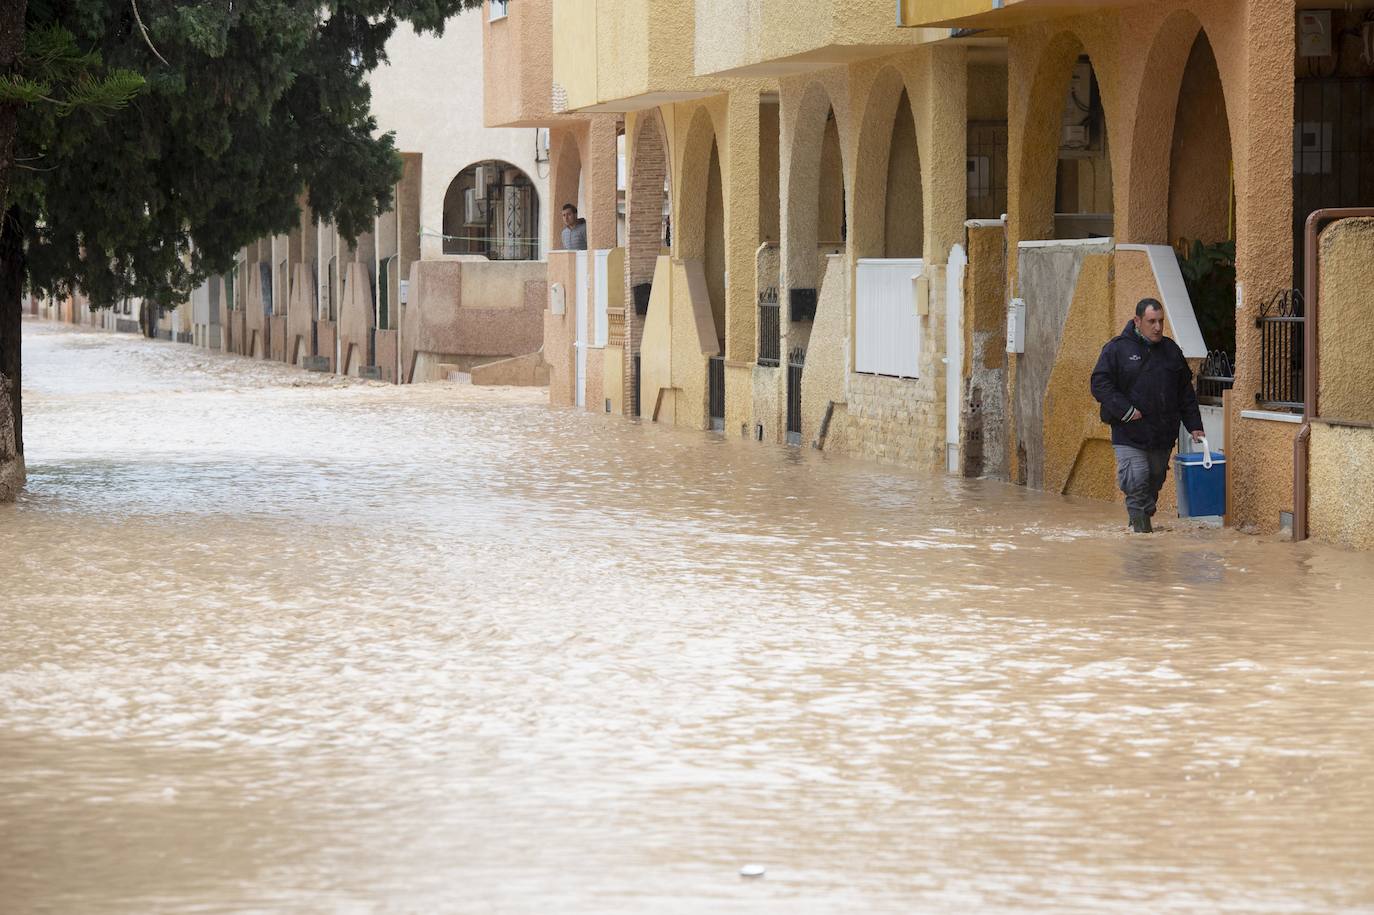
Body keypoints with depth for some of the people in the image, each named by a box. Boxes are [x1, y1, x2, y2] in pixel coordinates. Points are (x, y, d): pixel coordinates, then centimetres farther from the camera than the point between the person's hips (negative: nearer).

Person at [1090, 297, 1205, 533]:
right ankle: (1141, 527, -7)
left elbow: (1186, 393, 17)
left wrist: (1194, 426, 11)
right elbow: (1100, 384, -8)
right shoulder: (1118, 349, -3)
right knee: (1136, 481, -17)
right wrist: (1125, 410, -16)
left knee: (1154, 483, 11)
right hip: (1129, 434, -5)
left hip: (1163, 435, 5)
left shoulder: (1171, 350, 12)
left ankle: (1144, 523, 24)